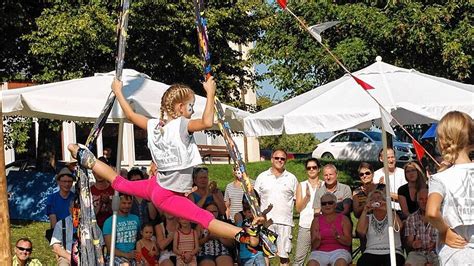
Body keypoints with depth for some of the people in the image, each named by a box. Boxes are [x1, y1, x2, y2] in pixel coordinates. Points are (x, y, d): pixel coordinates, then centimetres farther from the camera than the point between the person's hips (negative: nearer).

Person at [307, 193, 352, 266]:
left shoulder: (343, 219, 9)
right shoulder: (316, 220, 11)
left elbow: (349, 242, -1)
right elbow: (313, 246, 4)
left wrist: (337, 236, -20)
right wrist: (317, 239, -19)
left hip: (339, 250, -1)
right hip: (320, 252, 1)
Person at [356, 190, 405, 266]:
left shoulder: (392, 215, 15)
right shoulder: (368, 218, 18)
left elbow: (398, 227, -9)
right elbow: (360, 231, -3)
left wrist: (387, 209, -11)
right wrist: (365, 211, -3)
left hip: (392, 253, -1)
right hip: (371, 253, 1)